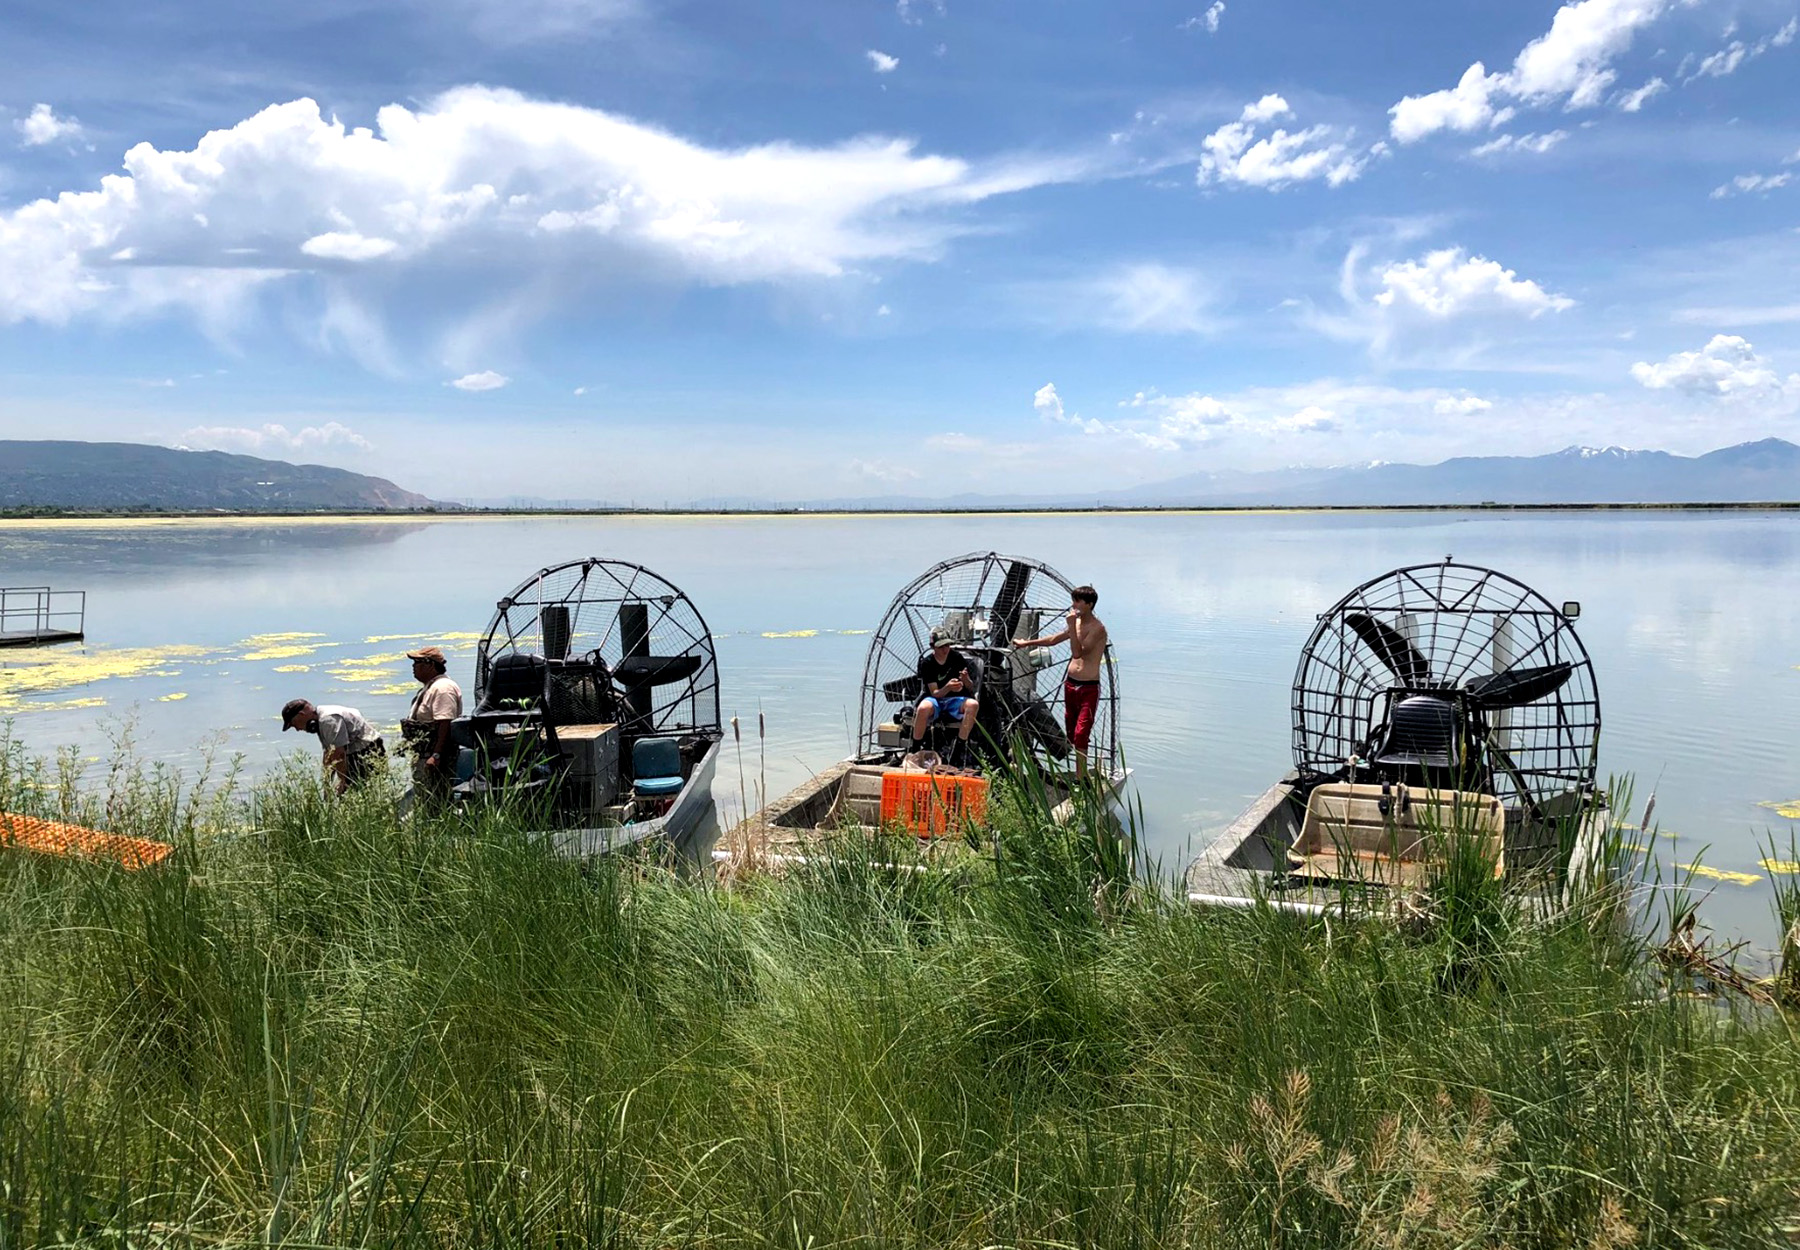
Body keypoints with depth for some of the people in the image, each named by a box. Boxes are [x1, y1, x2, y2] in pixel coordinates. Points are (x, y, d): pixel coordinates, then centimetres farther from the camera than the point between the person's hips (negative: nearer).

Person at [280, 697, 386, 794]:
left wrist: (342, 781, -19)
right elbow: (329, 753, 19)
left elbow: (339, 753, -23)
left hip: (368, 754, -10)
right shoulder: (321, 719, 14)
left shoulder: (329, 719, -19)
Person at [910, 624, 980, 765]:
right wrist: (948, 688, -32)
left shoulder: (957, 657, -2)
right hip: (935, 699, -2)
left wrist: (966, 680, -22)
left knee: (973, 704, -32)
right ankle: (914, 749, -23)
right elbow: (935, 692, -11)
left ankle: (960, 747, -27)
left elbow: (971, 688, 2)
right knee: (923, 708, -38)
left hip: (955, 700, 2)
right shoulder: (927, 662, -7)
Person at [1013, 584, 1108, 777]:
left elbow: (1078, 652, -24)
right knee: (1071, 733, 10)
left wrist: (1071, 626, -25)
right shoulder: (1075, 623, 10)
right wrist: (1027, 643, 28)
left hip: (1089, 688, -8)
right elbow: (1052, 640, 25)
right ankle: (1081, 773, 19)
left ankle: (1081, 778, -12)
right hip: (1070, 683, 8)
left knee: (1081, 735, -14)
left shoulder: (1097, 628, -14)